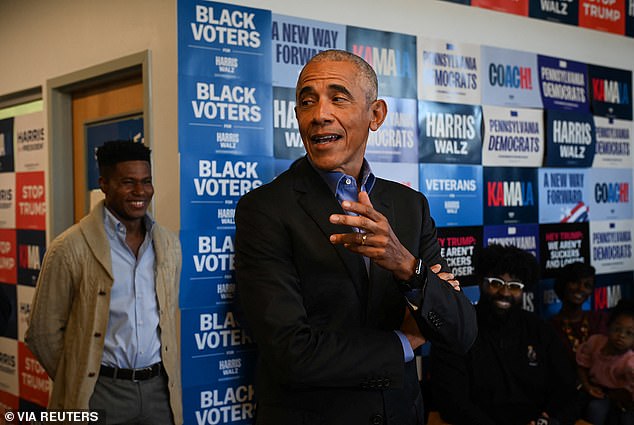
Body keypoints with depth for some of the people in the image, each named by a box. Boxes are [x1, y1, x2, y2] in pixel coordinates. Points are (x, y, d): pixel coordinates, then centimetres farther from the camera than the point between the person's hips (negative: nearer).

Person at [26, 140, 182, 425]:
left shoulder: (169, 244, 5)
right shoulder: (70, 249, -10)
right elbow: (44, 332, -4)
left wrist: (169, 381, 13)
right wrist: (77, 387, 3)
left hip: (159, 390, 4)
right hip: (100, 392, -4)